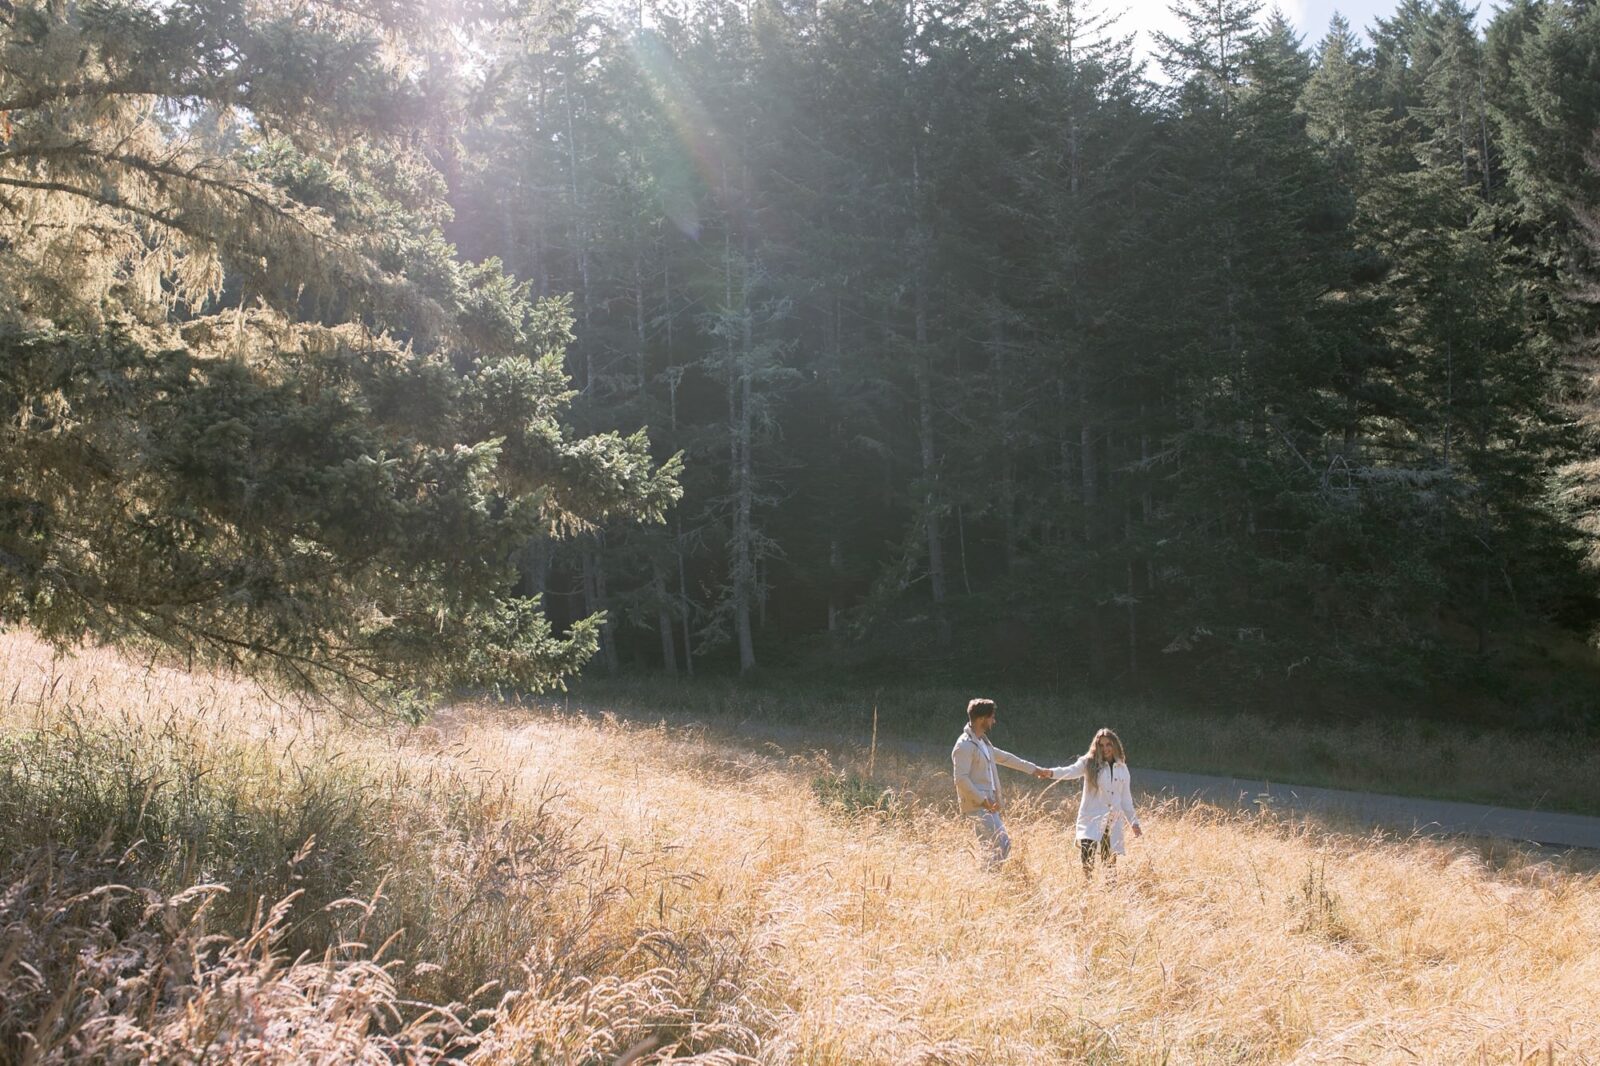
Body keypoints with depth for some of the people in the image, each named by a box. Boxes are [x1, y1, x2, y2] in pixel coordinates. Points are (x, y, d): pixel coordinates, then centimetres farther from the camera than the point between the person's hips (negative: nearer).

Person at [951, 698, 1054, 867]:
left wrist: (1034, 769, 31)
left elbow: (1004, 757, 28)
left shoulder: (983, 742, 16)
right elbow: (961, 779, -20)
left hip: (988, 805, 10)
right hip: (977, 806, -10)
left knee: (991, 846, 8)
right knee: (1001, 844, -15)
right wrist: (983, 800, -19)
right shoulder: (965, 746, -15)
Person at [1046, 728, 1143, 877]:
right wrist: (1051, 772, -39)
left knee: (1110, 865, 3)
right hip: (1092, 821, -3)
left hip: (1113, 823, 3)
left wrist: (1134, 822, 17)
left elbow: (1126, 798, 19)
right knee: (1087, 865, -17)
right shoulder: (1089, 763, 0)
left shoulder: (1122, 768, 12)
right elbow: (1071, 771, -19)